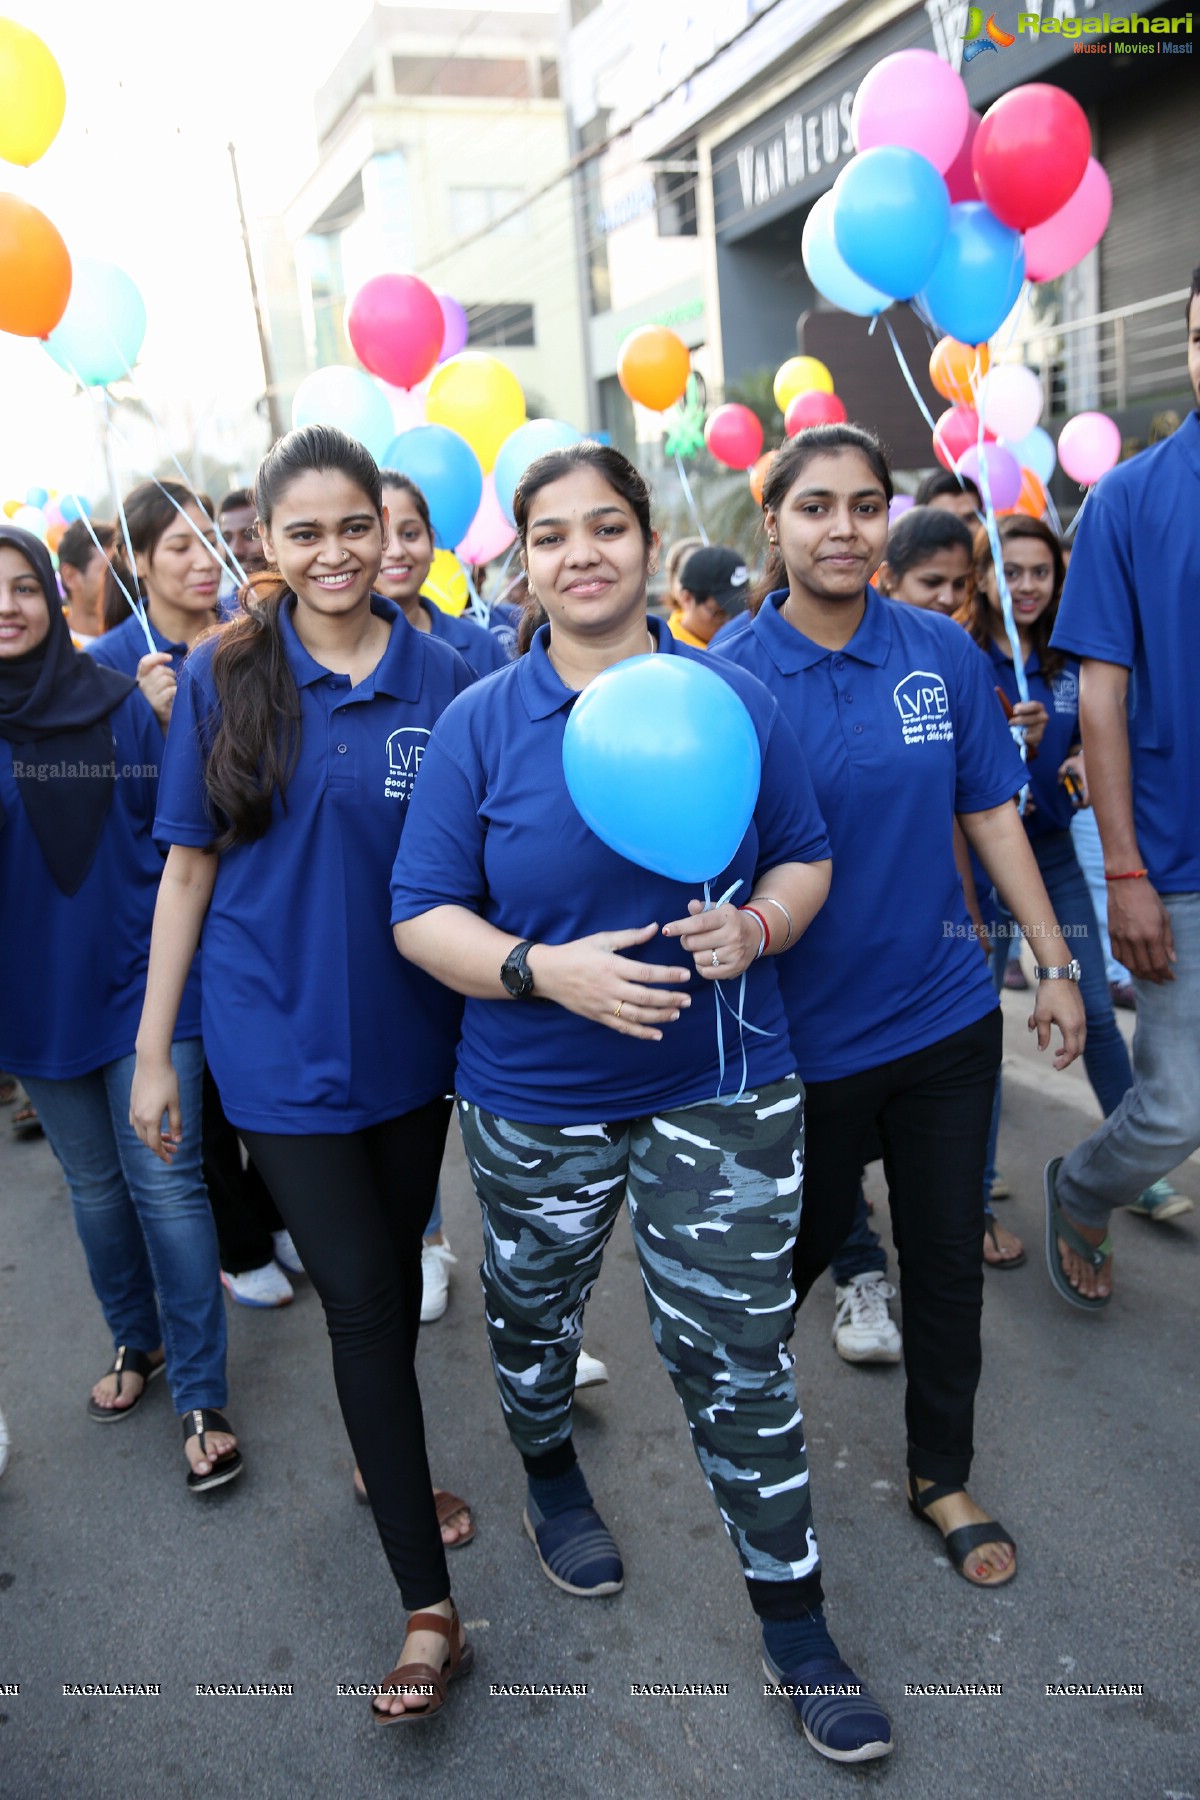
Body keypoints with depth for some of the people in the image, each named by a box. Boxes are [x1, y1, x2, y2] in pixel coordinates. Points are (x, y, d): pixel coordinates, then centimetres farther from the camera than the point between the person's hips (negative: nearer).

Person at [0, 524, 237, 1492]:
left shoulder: (123, 703, -3)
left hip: (141, 978, -2)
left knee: (164, 1182, -3)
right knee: (95, 1183, 16)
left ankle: (203, 1400, 9)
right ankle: (139, 1341, 38)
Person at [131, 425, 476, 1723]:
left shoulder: (440, 676, -2)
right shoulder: (222, 675, -5)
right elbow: (191, 867, -1)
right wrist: (153, 1051, 0)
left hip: (411, 1032, 3)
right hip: (283, 1041, -2)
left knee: (393, 1277, 19)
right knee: (362, 1299, -1)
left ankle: (387, 1462, 47)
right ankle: (429, 1607, 13)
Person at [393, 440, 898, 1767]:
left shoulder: (732, 699, -2)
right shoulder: (478, 724, -6)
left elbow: (805, 859, 5)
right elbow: (423, 916, -7)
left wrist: (755, 926, -17)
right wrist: (544, 969, -23)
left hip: (722, 1085, 0)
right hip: (536, 1095, 1)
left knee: (735, 1353, 4)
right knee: (533, 1309, 21)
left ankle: (795, 1624, 25)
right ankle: (550, 1475, 55)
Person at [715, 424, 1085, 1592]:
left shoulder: (943, 653, -3)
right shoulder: (729, 678, -11)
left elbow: (991, 813, 4)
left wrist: (1055, 963, 5)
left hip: (944, 1014, 3)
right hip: (806, 1029, -3)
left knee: (947, 1256, 14)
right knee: (803, 1242, 16)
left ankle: (942, 1477, 37)